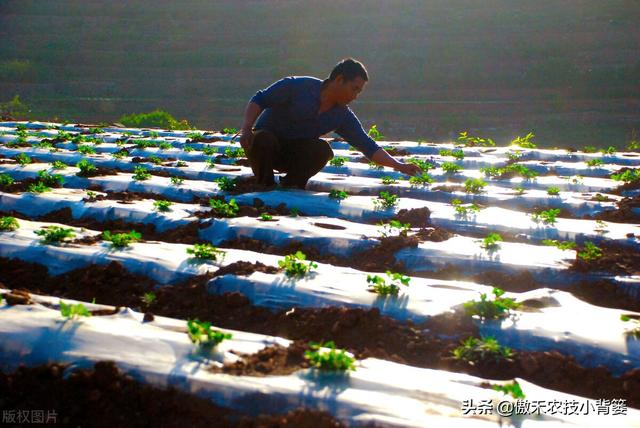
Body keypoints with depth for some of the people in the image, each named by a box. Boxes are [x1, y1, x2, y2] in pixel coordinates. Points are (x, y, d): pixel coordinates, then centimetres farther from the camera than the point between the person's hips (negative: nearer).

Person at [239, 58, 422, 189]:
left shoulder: (342, 116, -3)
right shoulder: (298, 86, -18)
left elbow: (368, 146, -2)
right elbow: (259, 100, -14)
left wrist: (400, 166, -11)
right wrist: (247, 128, -29)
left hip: (292, 155, 4)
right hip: (264, 145, -4)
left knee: (323, 149, -25)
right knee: (263, 139, -38)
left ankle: (289, 184, -5)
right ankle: (265, 186, -14)